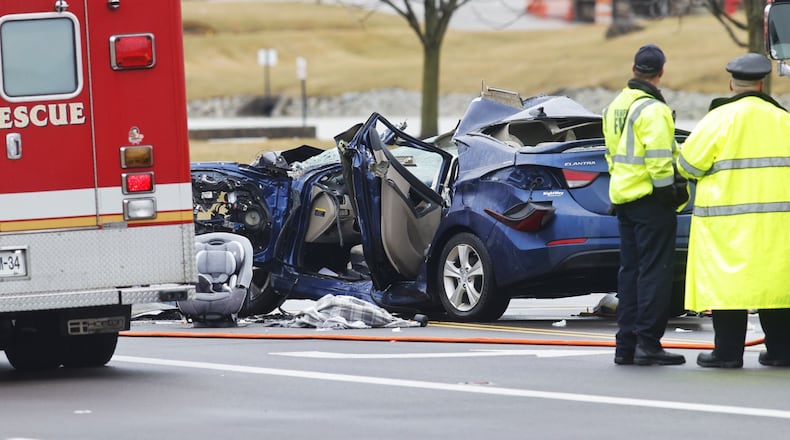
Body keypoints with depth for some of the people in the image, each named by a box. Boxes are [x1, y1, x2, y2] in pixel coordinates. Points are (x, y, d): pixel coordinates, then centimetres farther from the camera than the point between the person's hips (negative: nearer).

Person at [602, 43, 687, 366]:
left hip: (623, 196, 9)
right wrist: (668, 192, -13)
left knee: (630, 270, 12)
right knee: (655, 271, -6)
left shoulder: (615, 107, 14)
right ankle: (647, 343, -9)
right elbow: (659, 160, -20)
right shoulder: (652, 110, -16)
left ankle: (626, 345, 12)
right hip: (649, 200, -9)